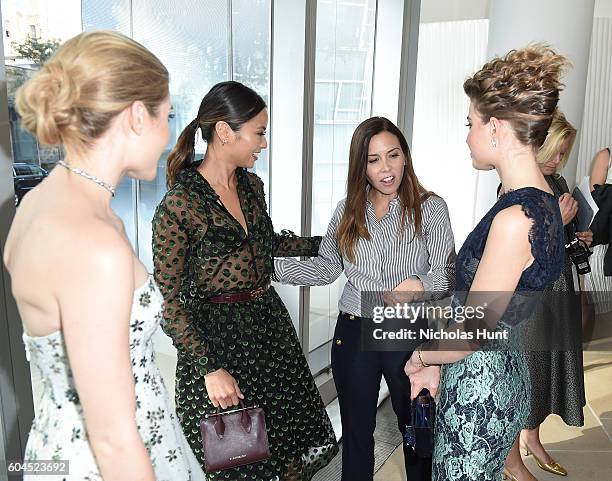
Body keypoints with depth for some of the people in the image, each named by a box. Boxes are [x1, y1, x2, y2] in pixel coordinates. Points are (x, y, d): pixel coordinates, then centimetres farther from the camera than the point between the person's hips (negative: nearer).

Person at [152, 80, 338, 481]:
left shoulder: (251, 185, 3)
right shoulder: (179, 205, -18)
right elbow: (169, 301, -14)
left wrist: (320, 244, 22)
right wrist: (210, 368, -16)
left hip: (271, 324, 7)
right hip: (216, 341, -6)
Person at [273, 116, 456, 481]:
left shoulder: (431, 208, -7)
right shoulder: (348, 211, 3)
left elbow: (448, 272, -11)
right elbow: (326, 268, 7)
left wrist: (422, 284, -33)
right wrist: (270, 265, -2)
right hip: (354, 332, 3)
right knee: (356, 429, 17)